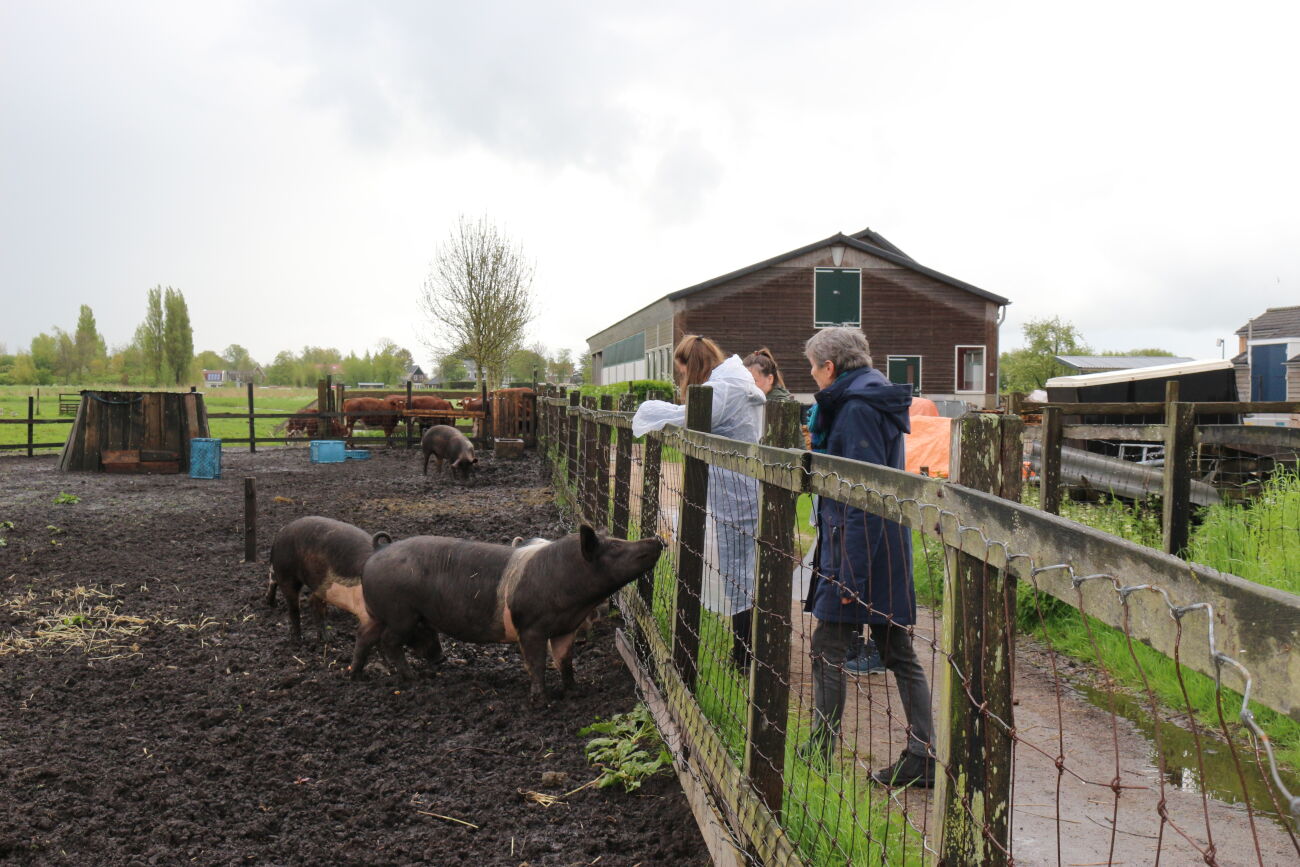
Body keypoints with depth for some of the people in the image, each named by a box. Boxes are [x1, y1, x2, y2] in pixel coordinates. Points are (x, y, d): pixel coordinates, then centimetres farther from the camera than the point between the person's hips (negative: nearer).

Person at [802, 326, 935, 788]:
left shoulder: (856, 408, -16)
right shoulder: (872, 400, 15)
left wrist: (852, 571, -22)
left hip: (859, 543, -10)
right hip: (887, 548, 10)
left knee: (827, 647, 1)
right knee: (897, 651, 12)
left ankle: (821, 750, 11)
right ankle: (923, 756, 17)